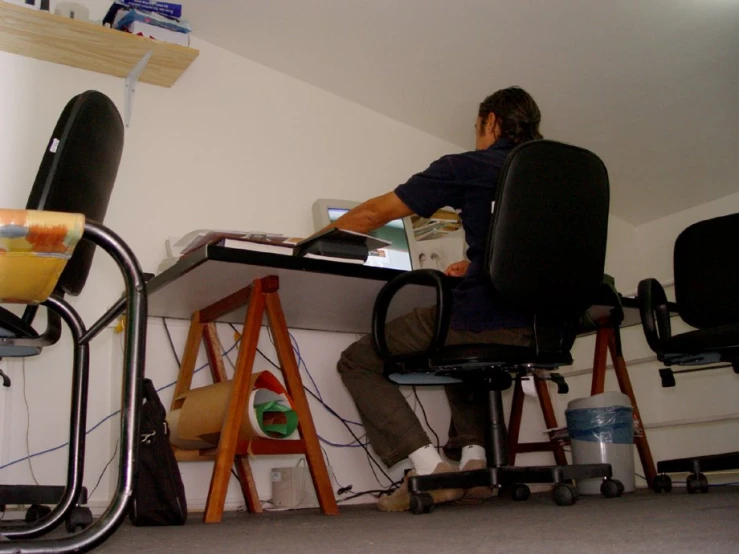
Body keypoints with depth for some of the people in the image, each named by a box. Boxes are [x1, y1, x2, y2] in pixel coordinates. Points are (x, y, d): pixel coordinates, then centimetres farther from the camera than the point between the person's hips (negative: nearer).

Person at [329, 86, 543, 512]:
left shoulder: (466, 167, 1)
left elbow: (374, 214, 8)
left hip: (483, 322, -7)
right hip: (538, 331, 7)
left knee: (358, 361, 10)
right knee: (463, 350, 39)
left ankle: (430, 469, -2)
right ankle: (475, 459, 21)